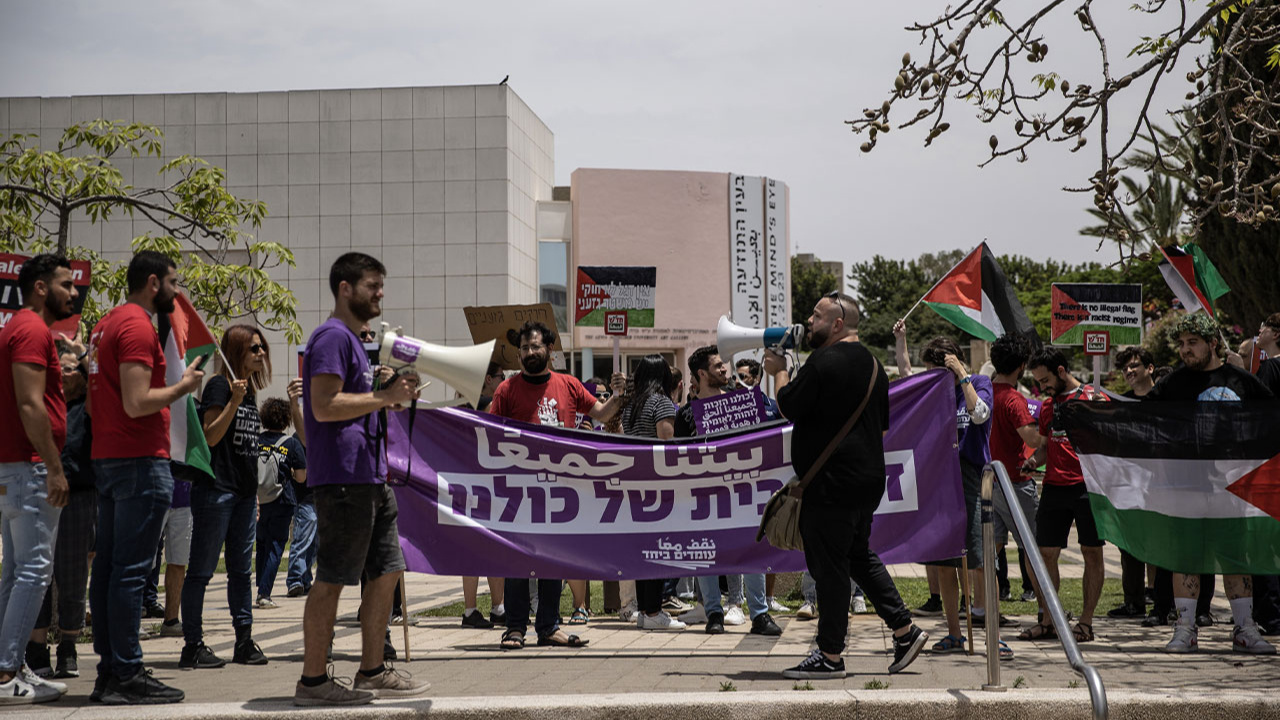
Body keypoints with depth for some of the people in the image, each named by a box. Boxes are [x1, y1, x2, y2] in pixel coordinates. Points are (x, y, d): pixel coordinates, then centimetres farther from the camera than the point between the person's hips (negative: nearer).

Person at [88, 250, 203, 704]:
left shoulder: (106, 325, 18)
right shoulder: (138, 327, -13)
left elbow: (93, 403, 22)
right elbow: (137, 403, -20)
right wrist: (183, 386, -8)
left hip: (106, 458, 10)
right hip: (140, 461, -10)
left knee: (107, 566, 9)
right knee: (131, 570, -8)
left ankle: (109, 671, 14)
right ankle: (126, 675, -7)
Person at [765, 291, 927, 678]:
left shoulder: (824, 362, -16)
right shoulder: (872, 363, 15)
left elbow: (788, 407, -13)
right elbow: (883, 425, 21)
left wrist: (779, 371, 3)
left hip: (831, 483, -10)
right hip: (868, 478, 10)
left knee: (829, 566, -2)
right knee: (860, 556, 21)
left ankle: (830, 655, 4)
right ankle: (904, 629, 20)